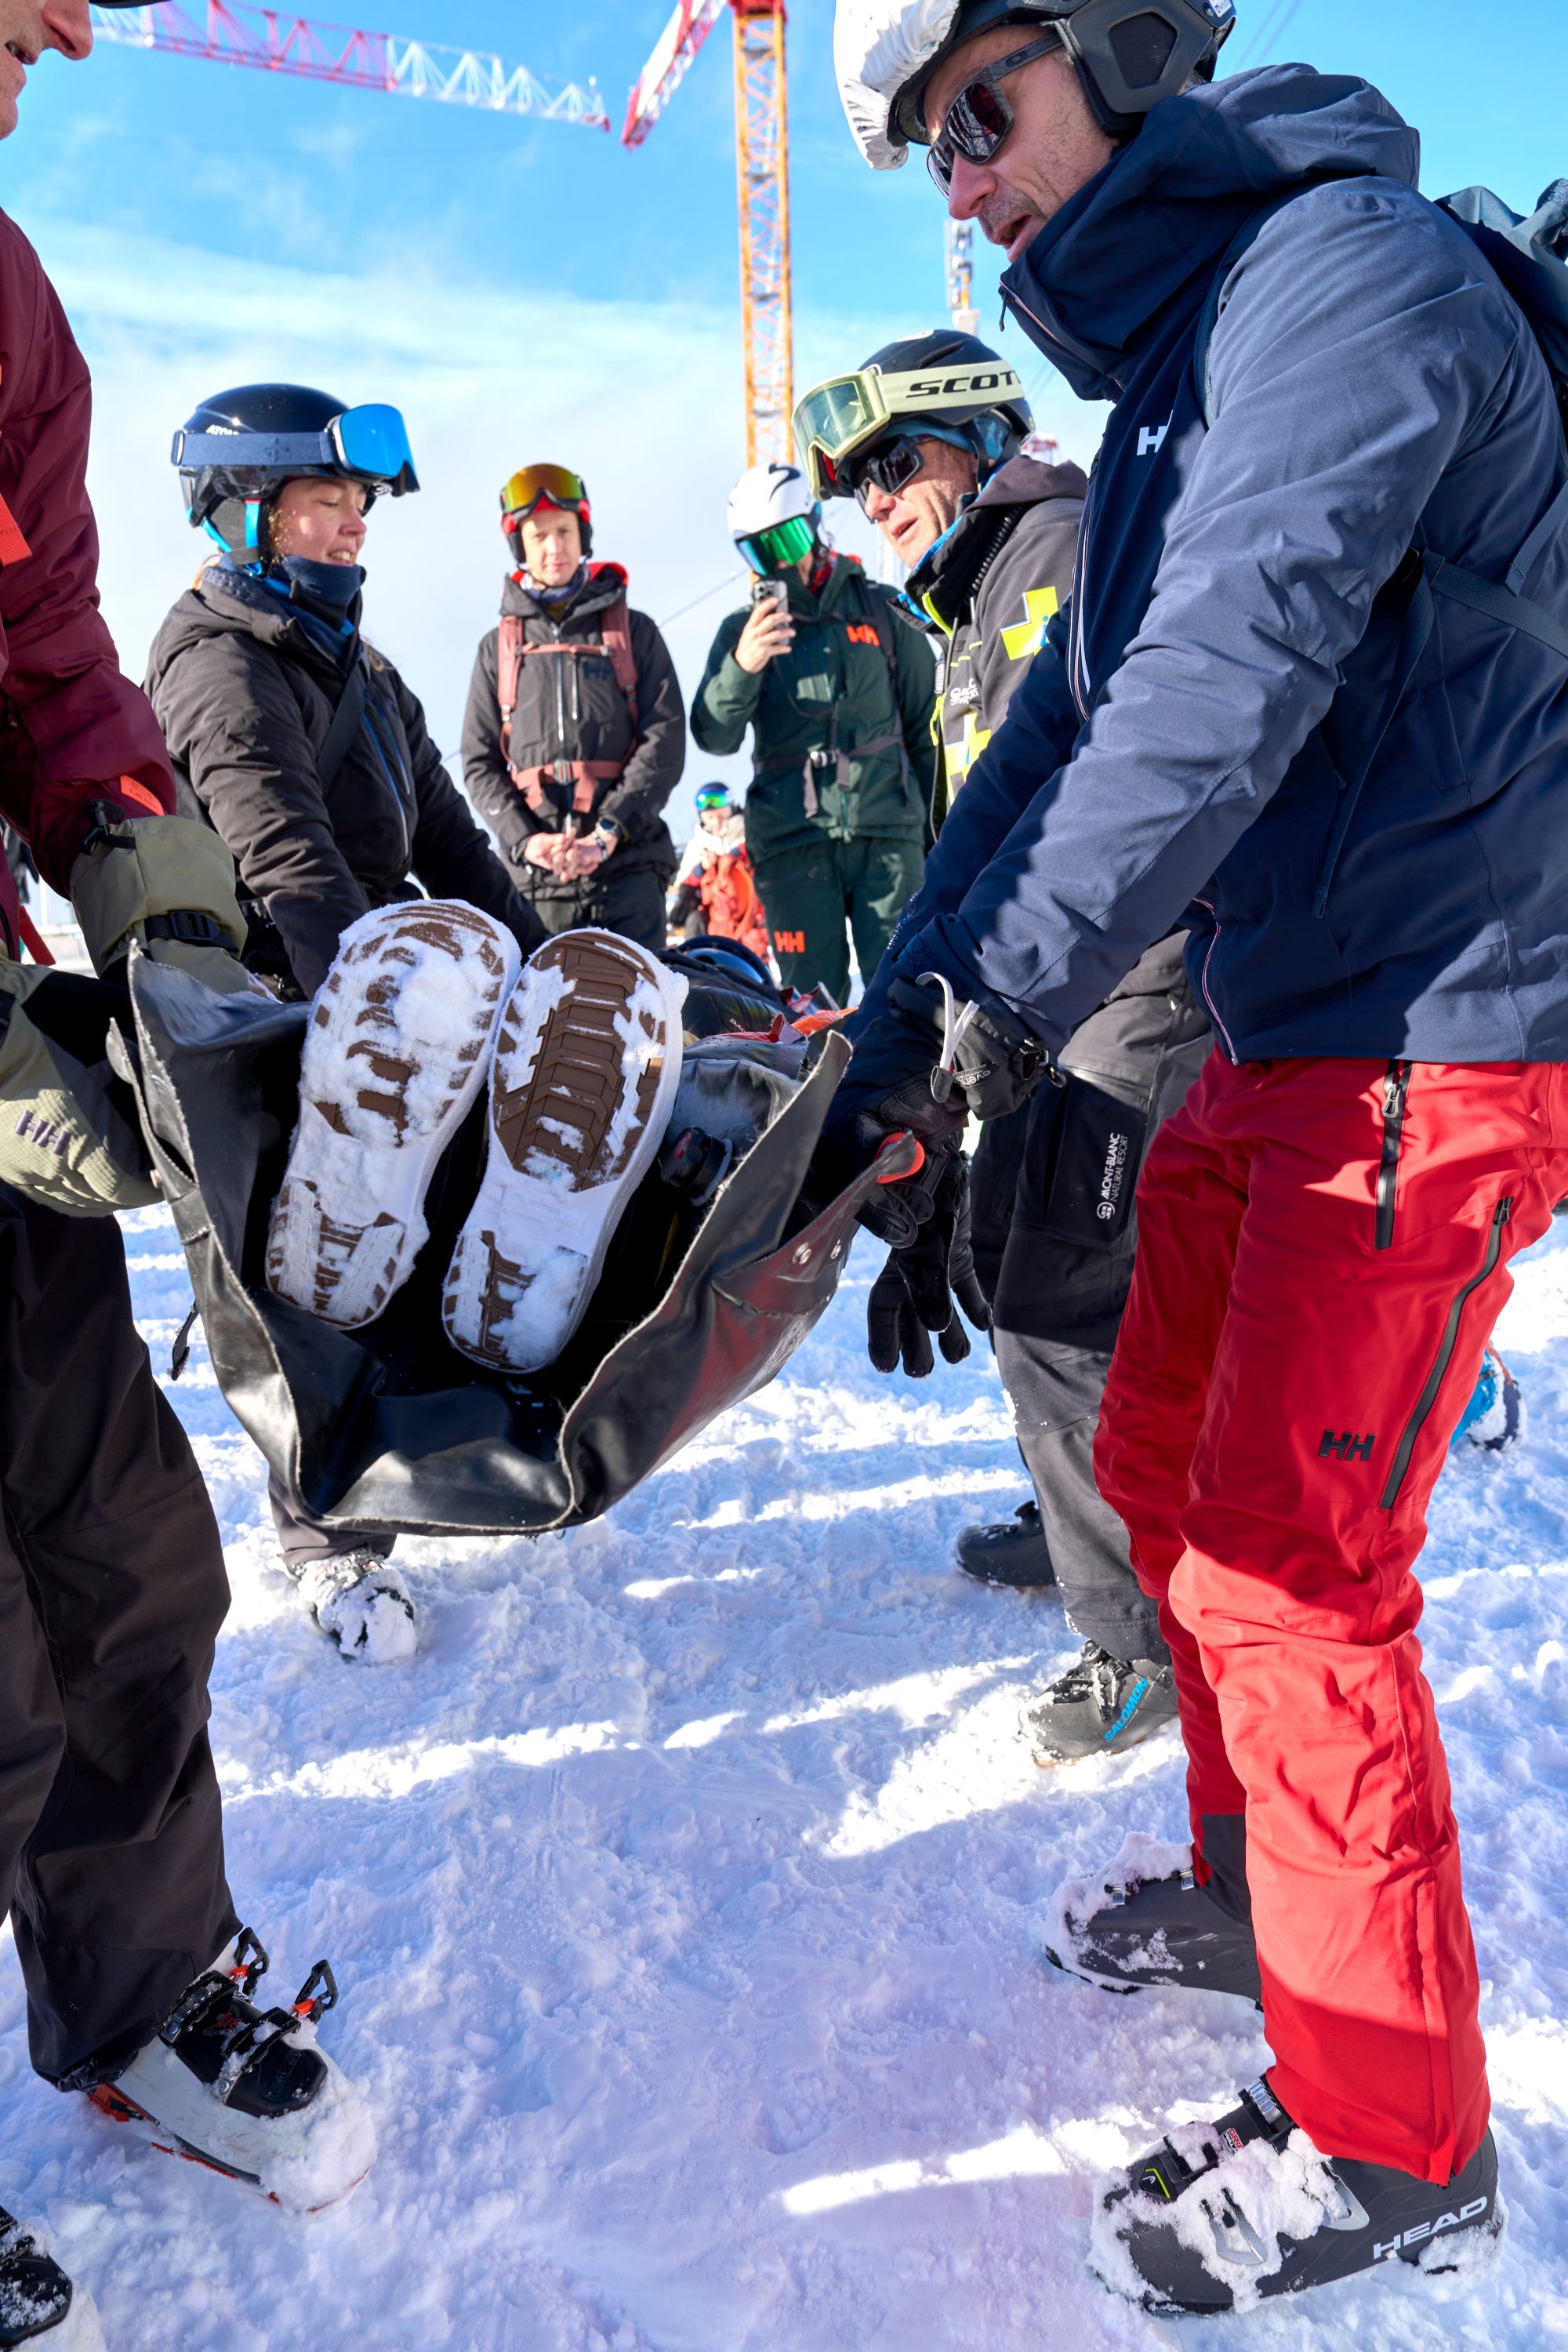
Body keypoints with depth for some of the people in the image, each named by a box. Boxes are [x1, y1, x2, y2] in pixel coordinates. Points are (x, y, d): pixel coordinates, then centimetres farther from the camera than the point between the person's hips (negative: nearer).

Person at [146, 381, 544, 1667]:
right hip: (287, 1017, -8)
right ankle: (335, 1542, 12)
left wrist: (536, 956, 8)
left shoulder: (359, 665, 20)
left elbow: (445, 837, 18)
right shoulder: (218, 662, -9)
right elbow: (287, 860, -25)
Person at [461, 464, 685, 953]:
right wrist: (525, 839, -8)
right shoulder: (498, 648, 16)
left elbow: (665, 741, 2)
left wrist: (608, 832, -11)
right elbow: (479, 761, 11)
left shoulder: (633, 631, 12)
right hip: (536, 874, 1)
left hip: (628, 863, -1)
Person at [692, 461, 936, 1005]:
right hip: (793, 841, 1)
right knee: (814, 1003, 0)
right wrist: (741, 667, -19)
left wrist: (933, 825, 10)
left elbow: (926, 723, 14)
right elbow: (714, 737, -1)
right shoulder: (741, 630, 11)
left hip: (885, 829, 0)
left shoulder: (878, 609, 11)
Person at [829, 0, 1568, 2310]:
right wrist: (896, 1036, 7)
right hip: (1270, 1035, 10)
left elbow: (1230, 687, -24)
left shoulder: (1349, 263, -9)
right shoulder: (1180, 362, 20)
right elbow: (1070, 719, 14)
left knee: (1288, 1573, -5)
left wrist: (996, 1002, -23)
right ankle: (1255, 1881, 40)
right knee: (1166, 1463, 17)